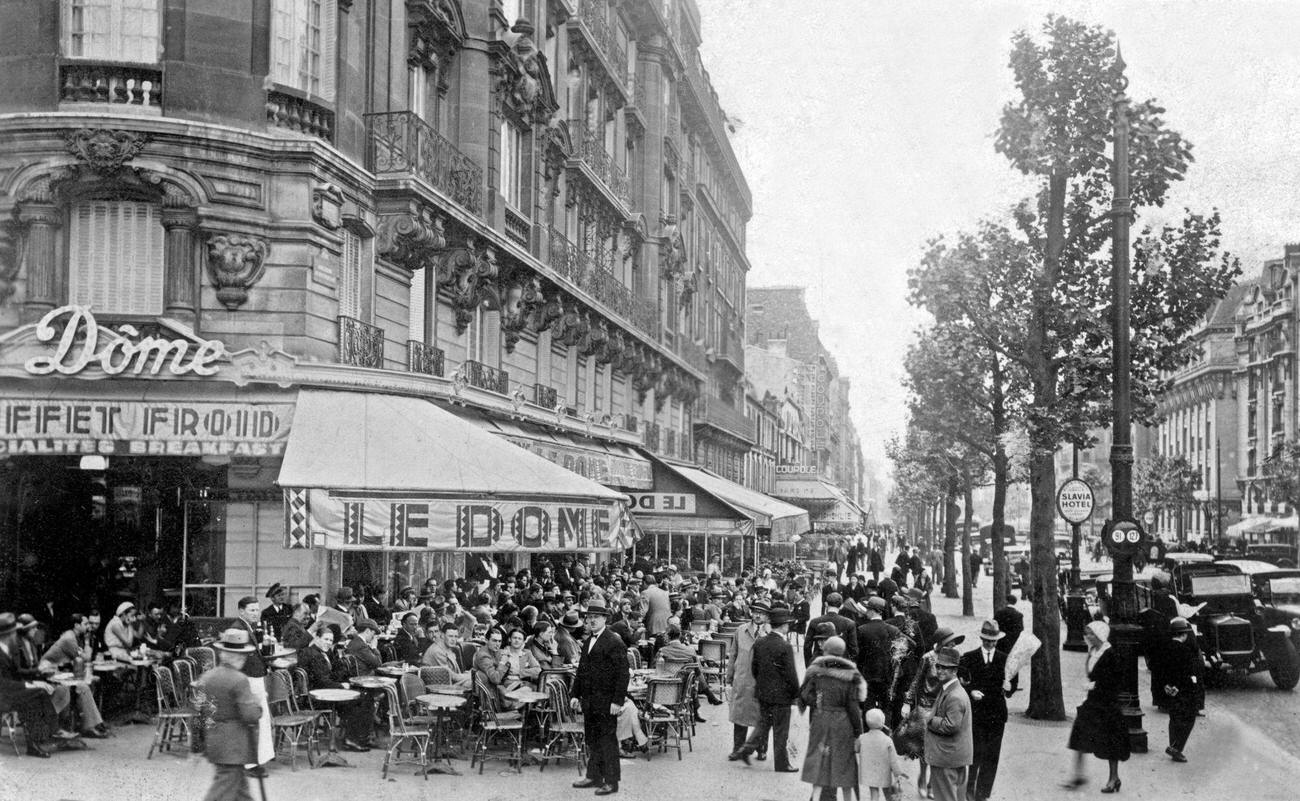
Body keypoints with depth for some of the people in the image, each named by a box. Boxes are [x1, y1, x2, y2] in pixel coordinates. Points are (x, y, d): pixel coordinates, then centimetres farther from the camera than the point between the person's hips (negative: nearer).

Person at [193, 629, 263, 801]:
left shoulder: (206, 677, 4)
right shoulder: (239, 680, -17)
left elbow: (198, 711, 11)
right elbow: (251, 714, -20)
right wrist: (257, 701, -1)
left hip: (213, 740, 8)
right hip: (234, 745, -8)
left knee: (240, 787, 19)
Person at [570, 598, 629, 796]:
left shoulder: (615, 642, -12)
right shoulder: (588, 641, 14)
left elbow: (623, 673, -15)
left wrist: (617, 701, -19)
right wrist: (576, 695, 16)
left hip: (606, 702, -8)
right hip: (589, 701, 8)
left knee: (608, 741, -2)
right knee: (591, 740, 14)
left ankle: (611, 781, 6)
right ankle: (594, 776, 24)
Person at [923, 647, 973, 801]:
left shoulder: (955, 697, -23)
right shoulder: (945, 690, 10)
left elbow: (951, 726, -26)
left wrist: (930, 720, -15)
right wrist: (932, 719, 4)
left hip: (947, 757, -10)